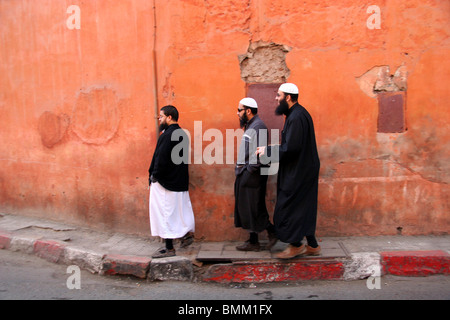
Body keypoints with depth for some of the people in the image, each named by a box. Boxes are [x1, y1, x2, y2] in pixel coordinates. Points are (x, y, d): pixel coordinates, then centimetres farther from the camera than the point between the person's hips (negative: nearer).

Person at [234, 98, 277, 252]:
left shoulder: (258, 127, -14)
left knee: (253, 209, -3)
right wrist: (241, 168, 11)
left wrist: (249, 169, -18)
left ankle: (273, 231, 12)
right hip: (245, 175, 10)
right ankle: (253, 242, 20)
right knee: (247, 208, 12)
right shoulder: (250, 126, 17)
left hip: (252, 175, -10)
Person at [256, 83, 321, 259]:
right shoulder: (297, 113, 12)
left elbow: (291, 148, -26)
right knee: (303, 208, 16)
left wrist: (268, 150, -16)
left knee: (288, 208, 2)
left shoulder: (296, 117, -21)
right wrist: (271, 149, 11)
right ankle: (312, 246, 25)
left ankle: (296, 245, 16)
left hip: (298, 173, -10)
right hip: (303, 171, 10)